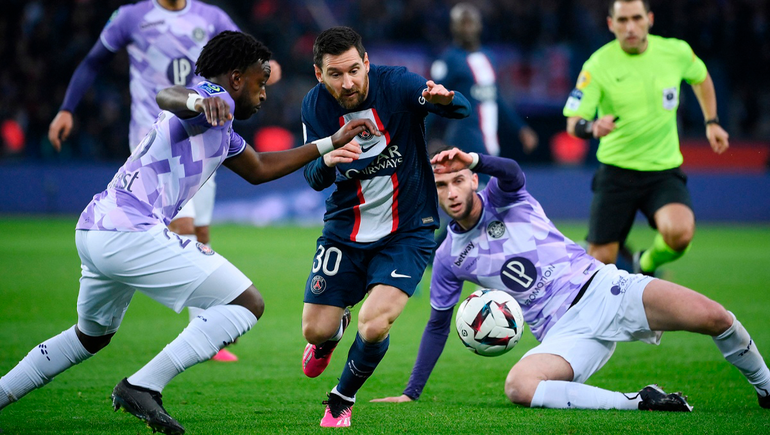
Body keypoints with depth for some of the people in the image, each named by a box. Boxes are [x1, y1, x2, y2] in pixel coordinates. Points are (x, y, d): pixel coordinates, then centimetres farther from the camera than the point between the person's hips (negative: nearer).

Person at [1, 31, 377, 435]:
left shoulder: (221, 129, 26)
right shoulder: (216, 100, -4)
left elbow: (260, 169, 41)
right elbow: (166, 95, -28)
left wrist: (332, 142, 42)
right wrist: (197, 102, -52)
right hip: (133, 232, -10)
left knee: (91, 337, 33)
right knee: (247, 304, -6)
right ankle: (141, 387, -15)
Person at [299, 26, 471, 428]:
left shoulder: (395, 84, -17)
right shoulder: (316, 104, -8)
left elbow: (461, 108, -29)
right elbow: (313, 178, -6)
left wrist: (445, 100, -54)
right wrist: (327, 160, -30)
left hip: (407, 232, -3)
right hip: (345, 230, 3)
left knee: (373, 327, -20)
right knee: (315, 330, 1)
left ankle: (342, 401, 10)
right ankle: (335, 329, 42)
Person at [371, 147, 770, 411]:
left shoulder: (502, 197, 3)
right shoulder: (449, 259, 10)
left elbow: (512, 173, -22)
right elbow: (438, 325, 21)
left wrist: (474, 160, -42)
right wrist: (410, 393, 21)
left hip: (601, 287, -1)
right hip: (564, 331, 2)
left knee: (711, 316, -23)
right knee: (518, 387, -33)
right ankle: (636, 402, -28)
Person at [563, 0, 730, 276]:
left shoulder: (676, 51, -3)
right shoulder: (598, 65, -10)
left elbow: (700, 77, 21)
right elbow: (573, 122, -13)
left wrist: (711, 122, 14)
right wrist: (592, 127, -35)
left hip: (665, 171, 1)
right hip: (617, 172, -1)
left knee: (680, 232, -27)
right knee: (602, 259, -3)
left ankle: (647, 264, 9)